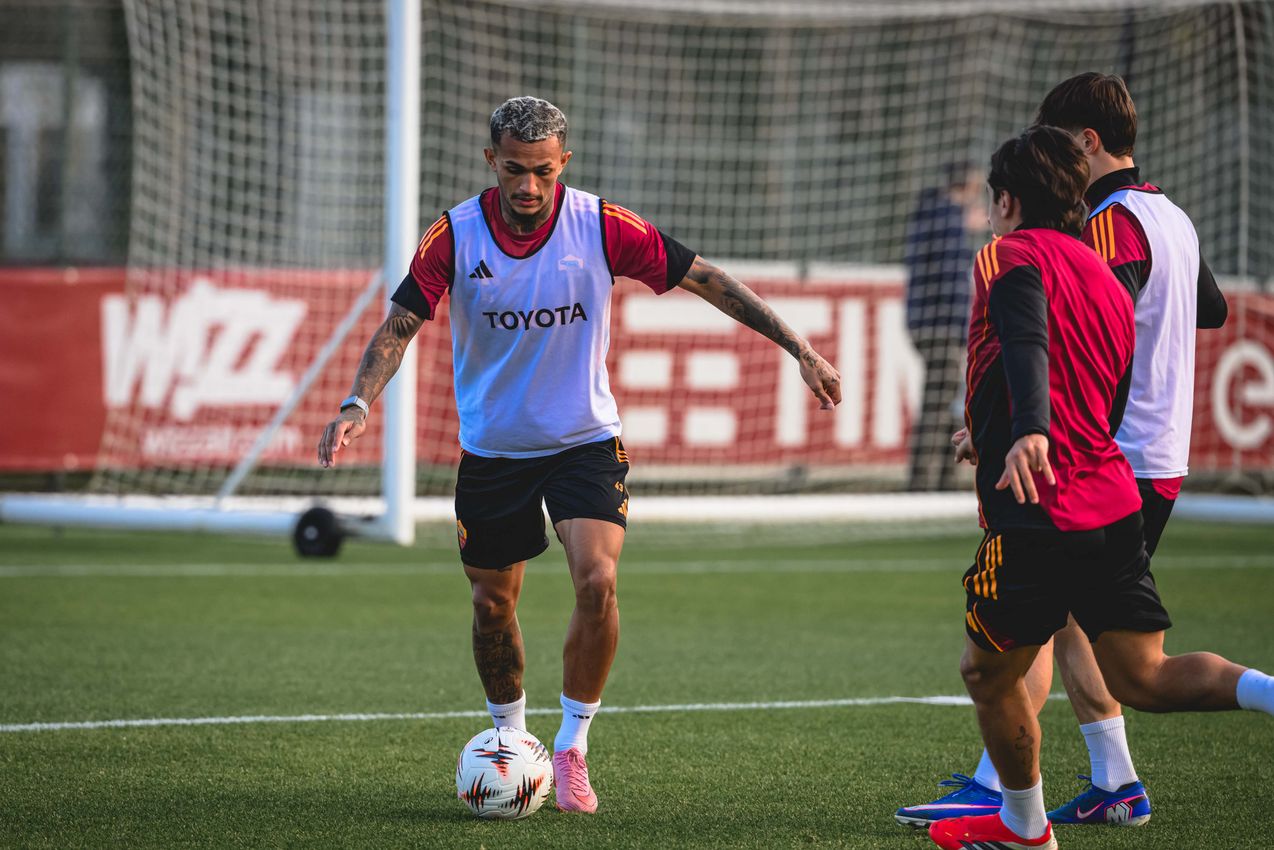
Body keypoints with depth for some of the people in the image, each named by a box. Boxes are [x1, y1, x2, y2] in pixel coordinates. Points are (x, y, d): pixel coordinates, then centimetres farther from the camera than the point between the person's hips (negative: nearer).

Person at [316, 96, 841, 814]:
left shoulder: (602, 227, -14)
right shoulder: (457, 235, -13)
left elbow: (705, 279, -9)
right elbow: (401, 324, -12)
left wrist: (800, 348, -11)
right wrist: (360, 404, -29)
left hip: (586, 439, -1)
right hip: (491, 449, 1)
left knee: (598, 583, -20)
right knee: (493, 605, 9)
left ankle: (573, 747, -4)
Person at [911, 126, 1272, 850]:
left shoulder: (1014, 255, -2)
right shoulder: (1107, 280, 20)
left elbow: (1027, 345, -24)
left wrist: (1027, 433, -42)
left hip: (1036, 514, -7)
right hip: (1115, 504, 7)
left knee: (989, 672, 11)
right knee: (1144, 678, 4)